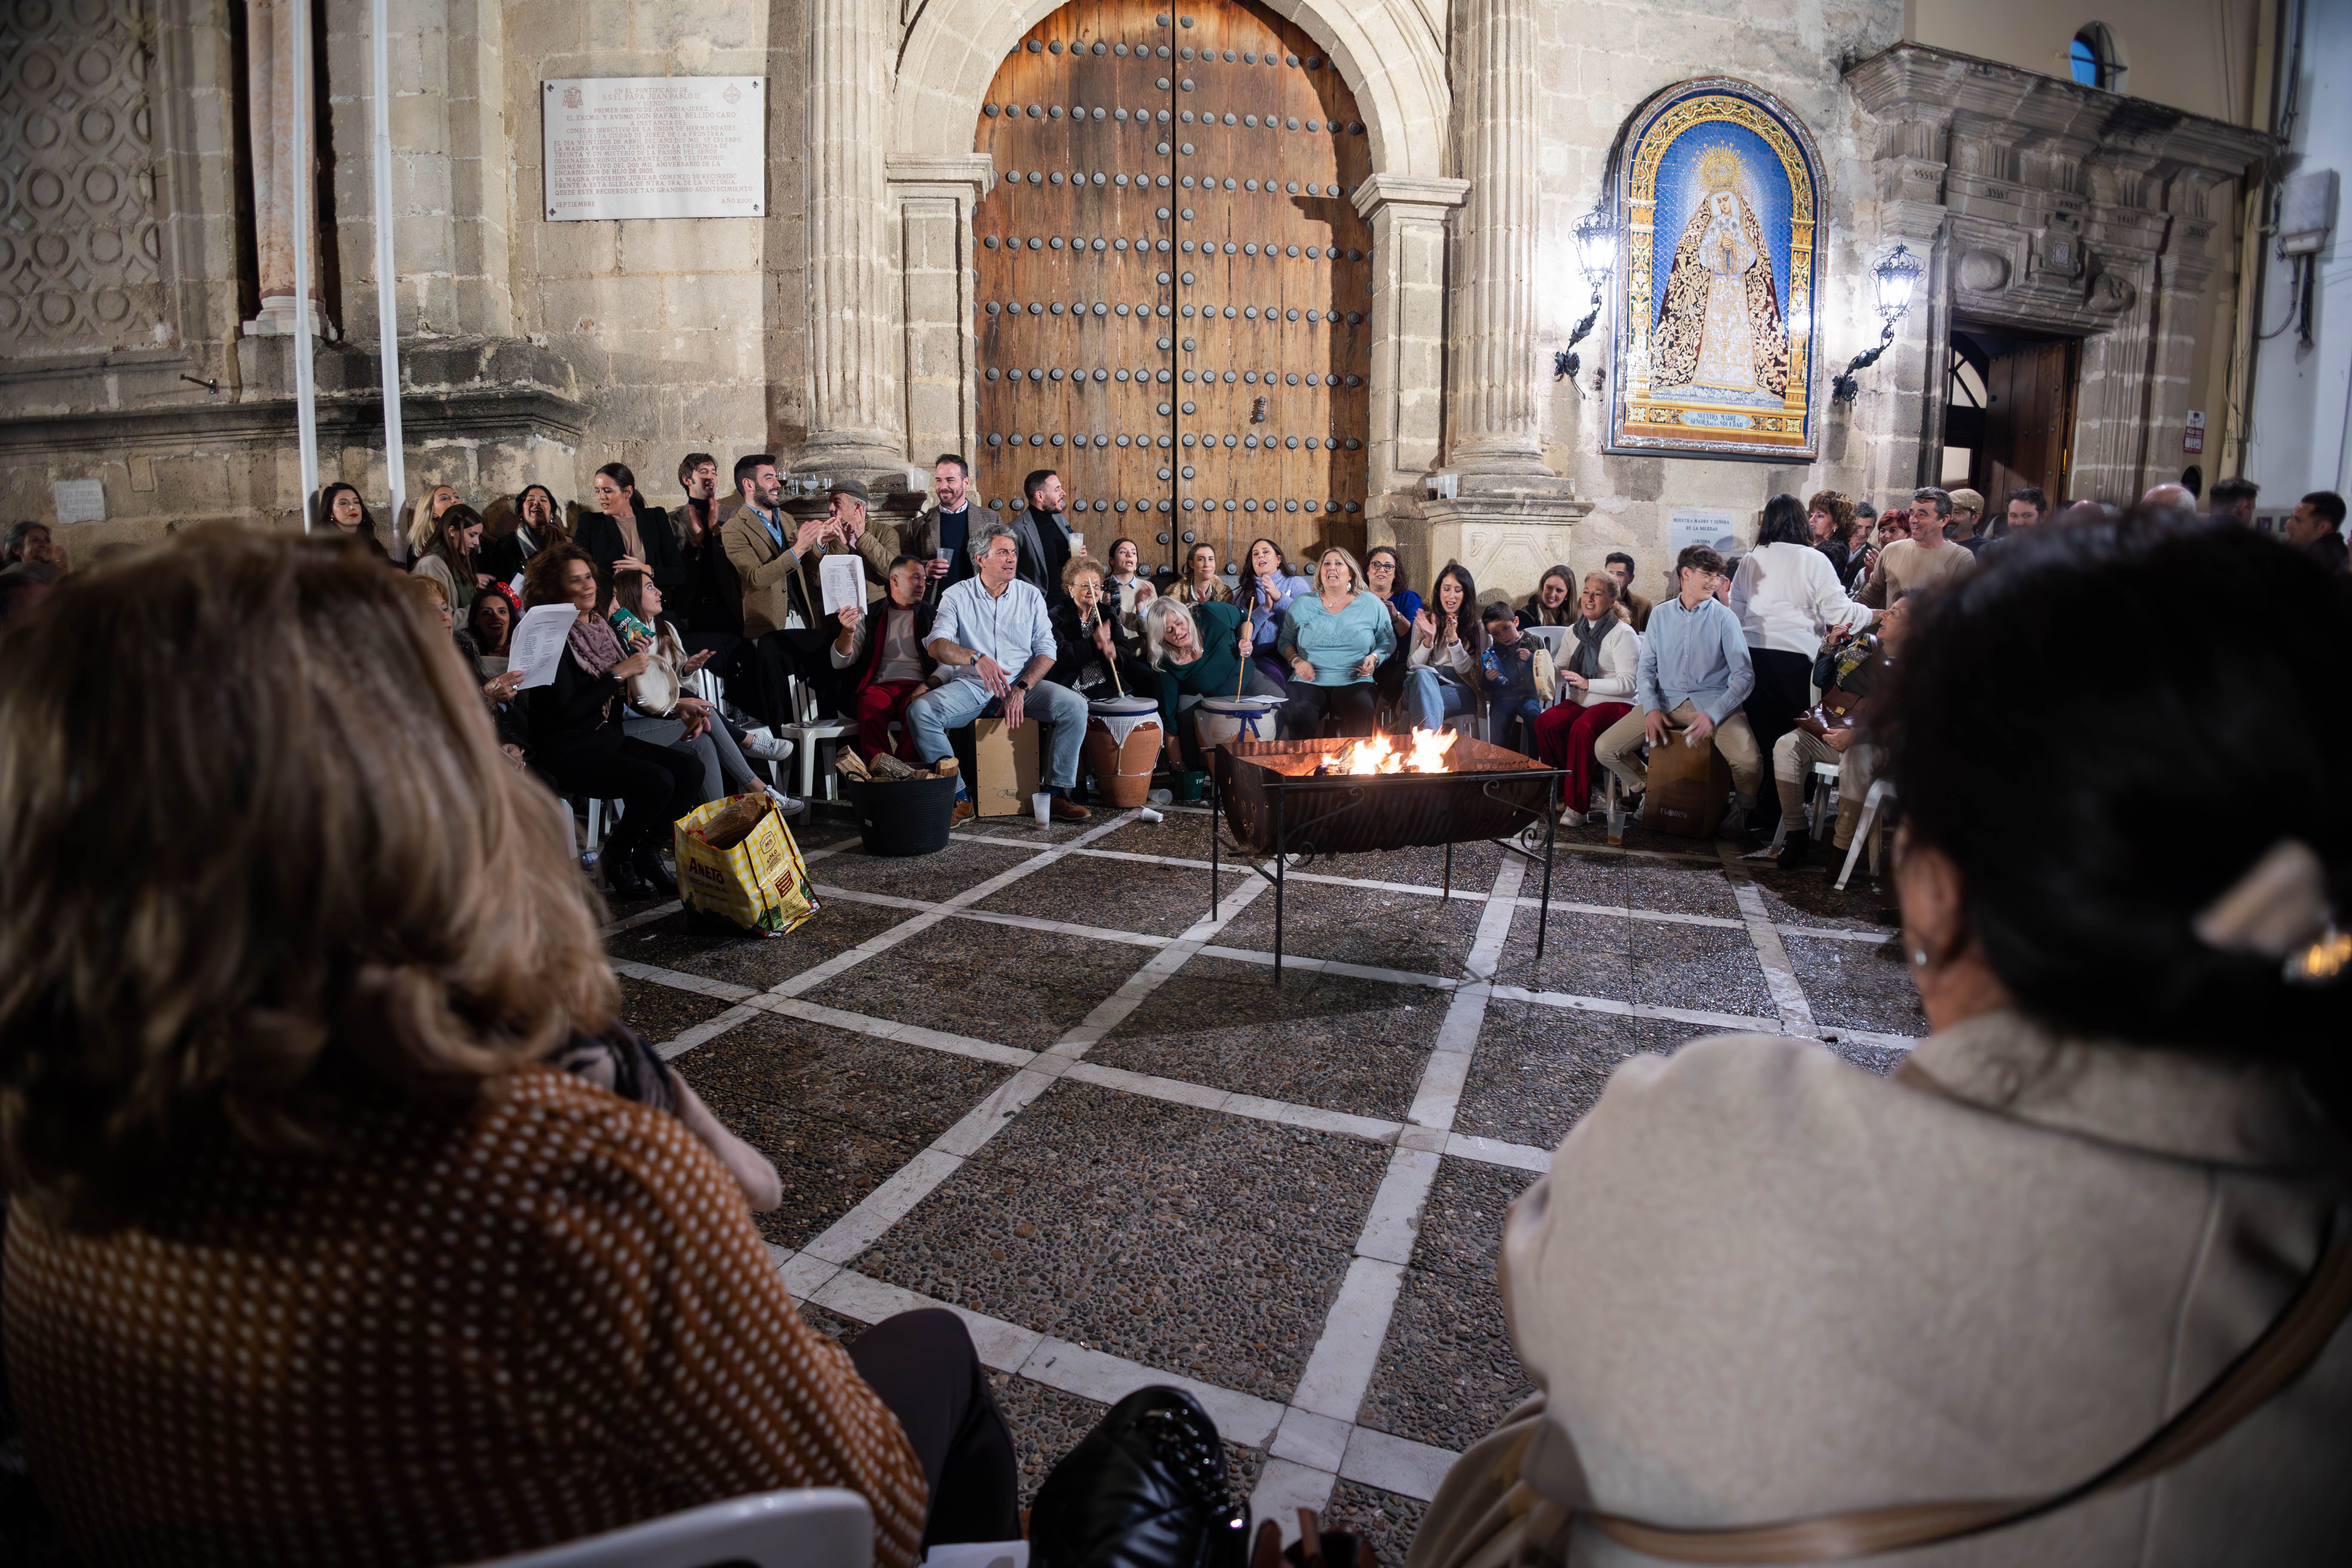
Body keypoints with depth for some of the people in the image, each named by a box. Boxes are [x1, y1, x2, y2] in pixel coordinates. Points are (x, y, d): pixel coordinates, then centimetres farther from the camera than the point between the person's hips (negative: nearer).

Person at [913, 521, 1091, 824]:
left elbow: (1046, 652, 3)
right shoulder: (956, 596, 2)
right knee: (920, 710, -28)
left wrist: (1021, 690, -14)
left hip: (1023, 684, 1)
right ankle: (958, 796, -18)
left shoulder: (1030, 595, 8)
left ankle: (1057, 792, -15)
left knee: (1074, 705, -25)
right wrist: (976, 658, -32)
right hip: (970, 686, -1)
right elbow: (937, 645, -11)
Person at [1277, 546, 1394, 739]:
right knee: (1297, 714, -34)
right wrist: (1296, 661, -2)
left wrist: (1374, 658, -4)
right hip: (1308, 682, 1)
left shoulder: (1372, 605, 10)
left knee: (1363, 719, -34)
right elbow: (1285, 641, 18)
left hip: (1354, 682, 0)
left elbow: (1387, 642, 16)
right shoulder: (1303, 604, 13)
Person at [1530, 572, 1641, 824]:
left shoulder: (1623, 634, -5)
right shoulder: (1575, 631, 16)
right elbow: (1561, 670, 13)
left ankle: (1578, 805, -24)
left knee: (1582, 728, -36)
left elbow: (1628, 683, -14)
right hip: (1578, 702, 6)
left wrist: (1587, 684, -22)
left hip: (1616, 704, -6)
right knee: (1545, 723, -26)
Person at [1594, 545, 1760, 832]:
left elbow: (1744, 675, -5)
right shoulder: (1661, 615, 9)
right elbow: (1646, 668, 10)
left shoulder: (1724, 617, 0)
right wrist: (1651, 708, -9)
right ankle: (1646, 786, 17)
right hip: (1666, 702, 3)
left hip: (1712, 702, -3)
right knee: (1605, 749, -13)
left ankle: (1743, 808, 4)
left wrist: (1713, 715, -20)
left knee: (1749, 761, -31)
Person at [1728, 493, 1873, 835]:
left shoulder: (1750, 561, 10)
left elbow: (1736, 612, 16)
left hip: (1753, 653, 4)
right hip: (1795, 655, -4)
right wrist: (1876, 615, 14)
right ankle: (1788, 810, 7)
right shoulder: (1813, 560, -1)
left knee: (1760, 732, 9)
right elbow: (1839, 613, -1)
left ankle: (1761, 812, 13)